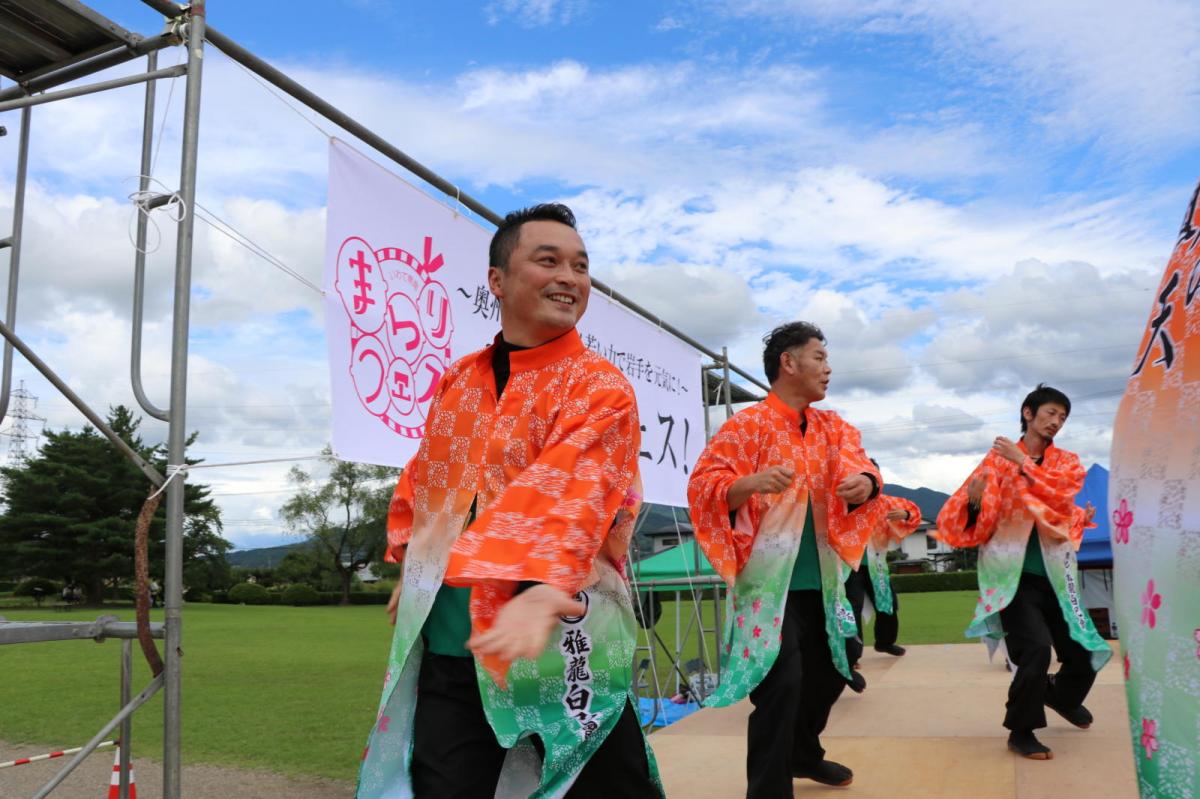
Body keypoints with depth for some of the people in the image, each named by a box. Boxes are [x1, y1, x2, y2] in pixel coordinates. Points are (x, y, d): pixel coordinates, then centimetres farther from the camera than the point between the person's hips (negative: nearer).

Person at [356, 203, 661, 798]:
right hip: (446, 645, 4)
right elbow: (423, 481, 21)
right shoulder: (456, 381, 9)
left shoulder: (599, 387, -8)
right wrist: (412, 570, 11)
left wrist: (543, 589, -41)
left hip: (559, 646, -4)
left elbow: (574, 491, -26)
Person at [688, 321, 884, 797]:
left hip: (820, 583, 8)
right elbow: (702, 484, -17)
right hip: (769, 583, -7)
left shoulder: (832, 427, 11)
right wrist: (752, 483, -37)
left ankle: (803, 754, 44)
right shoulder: (747, 424, -10)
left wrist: (865, 482, -28)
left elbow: (860, 466, -4)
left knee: (829, 672, 20)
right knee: (781, 686, -14)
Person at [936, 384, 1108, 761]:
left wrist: (1023, 463, -18)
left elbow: (1060, 493, -13)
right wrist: (974, 502, -24)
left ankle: (1060, 696, 44)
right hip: (1013, 575, -4)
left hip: (1055, 576, 4)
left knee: (1085, 655, 8)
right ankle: (1021, 731, 2)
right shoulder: (996, 460, 2)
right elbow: (974, 524, -3)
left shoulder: (1068, 462, 10)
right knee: (1036, 649, -20)